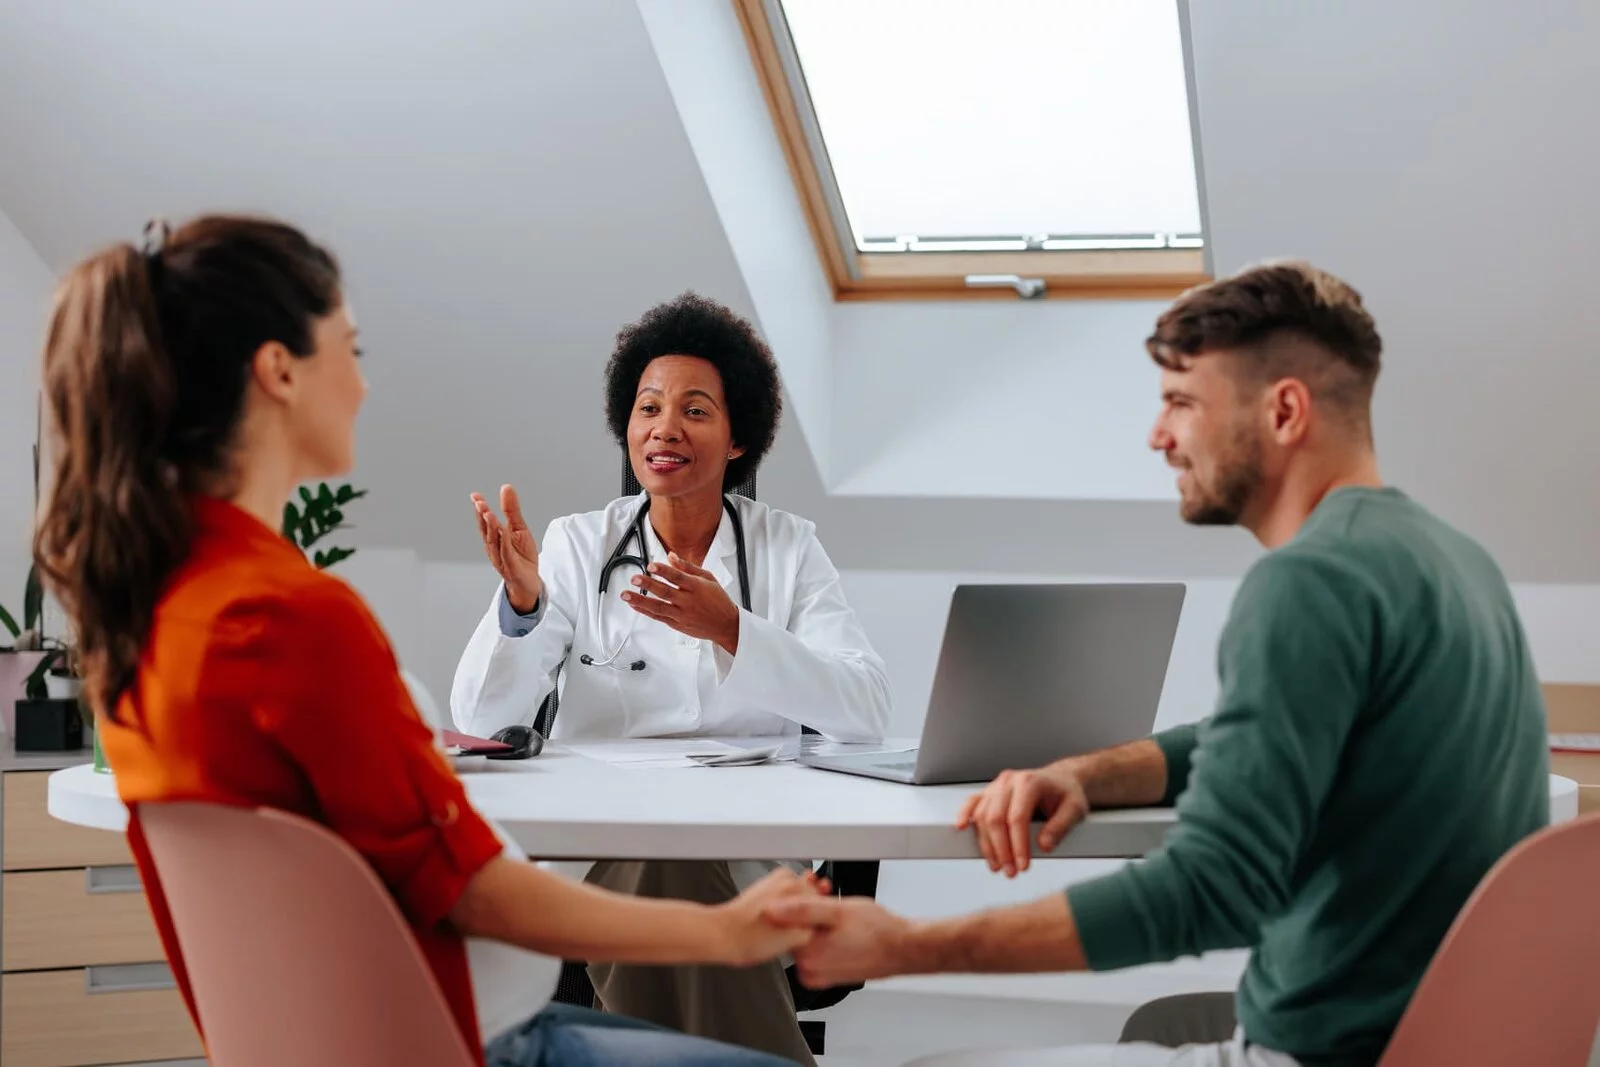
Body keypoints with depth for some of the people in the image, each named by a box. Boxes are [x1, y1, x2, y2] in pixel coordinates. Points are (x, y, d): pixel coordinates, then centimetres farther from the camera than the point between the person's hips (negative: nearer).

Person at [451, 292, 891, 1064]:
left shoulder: (788, 548, 5)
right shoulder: (577, 546, 6)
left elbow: (866, 711, -10)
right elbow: (481, 718, -3)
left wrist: (730, 630, -22)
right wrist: (521, 600, -22)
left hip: (751, 852, -1)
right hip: (596, 849, 1)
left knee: (669, 887, -32)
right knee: (655, 884, -31)